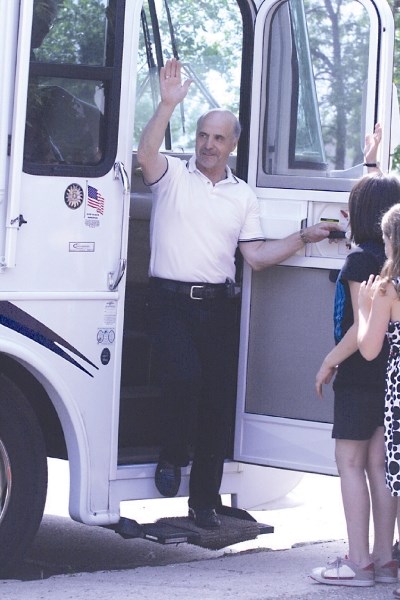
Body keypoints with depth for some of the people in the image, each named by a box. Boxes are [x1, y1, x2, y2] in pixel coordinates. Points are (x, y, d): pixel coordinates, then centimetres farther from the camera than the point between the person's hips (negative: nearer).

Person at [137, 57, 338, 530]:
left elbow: (256, 256, 12)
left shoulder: (243, 195, 15)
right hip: (170, 300, -4)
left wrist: (303, 238, 4)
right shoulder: (172, 175, 3)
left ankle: (205, 501, 11)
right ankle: (172, 456, 3)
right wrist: (168, 104, -30)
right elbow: (146, 153, -20)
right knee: (183, 376, -24)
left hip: (215, 306, 4)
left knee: (217, 398, 3)